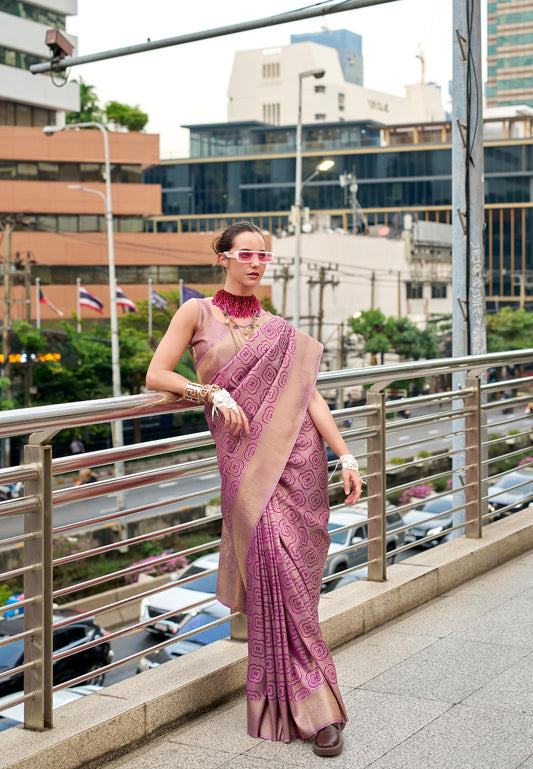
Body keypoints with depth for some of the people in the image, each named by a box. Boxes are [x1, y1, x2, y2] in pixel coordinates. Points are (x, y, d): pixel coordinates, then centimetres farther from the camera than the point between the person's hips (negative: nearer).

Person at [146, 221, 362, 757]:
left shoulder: (278, 330, 15)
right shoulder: (198, 312, 9)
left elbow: (309, 395, 9)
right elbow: (155, 376, 4)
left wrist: (346, 457, 2)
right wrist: (212, 393, -9)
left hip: (297, 453, 2)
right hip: (244, 457, -2)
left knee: (290, 575, -3)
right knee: (273, 568, -10)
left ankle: (303, 701, 5)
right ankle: (312, 705, -2)